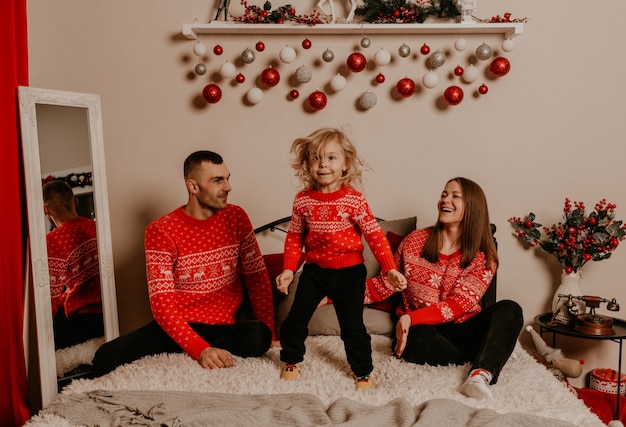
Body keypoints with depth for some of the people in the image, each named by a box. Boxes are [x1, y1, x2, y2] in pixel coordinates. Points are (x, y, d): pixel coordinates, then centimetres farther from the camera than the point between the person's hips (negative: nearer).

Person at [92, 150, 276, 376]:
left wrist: (268, 333, -7)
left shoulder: (236, 218, 1)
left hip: (226, 326, 4)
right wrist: (200, 349, -30)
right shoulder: (161, 231, -9)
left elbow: (258, 278, 3)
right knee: (107, 357, -25)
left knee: (258, 338, -32)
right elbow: (162, 303, -16)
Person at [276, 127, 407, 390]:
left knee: (353, 326, 4)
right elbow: (294, 237, 3)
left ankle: (363, 373, 26)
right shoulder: (303, 200, -6)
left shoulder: (354, 200, -14)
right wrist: (288, 269, -2)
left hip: (349, 272, -2)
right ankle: (291, 361, 33)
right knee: (296, 318, 7)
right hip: (314, 270, 3)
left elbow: (374, 234, -13)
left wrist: (389, 269, -18)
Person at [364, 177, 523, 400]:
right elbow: (386, 285, 4)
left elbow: (458, 305, -14)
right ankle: (487, 359, -20)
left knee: (509, 310, -24)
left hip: (462, 328, 1)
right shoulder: (415, 241, 1)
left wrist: (410, 318, -30)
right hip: (422, 329, 0)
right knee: (415, 340, -36)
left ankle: (480, 375, -44)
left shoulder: (484, 257, -3)